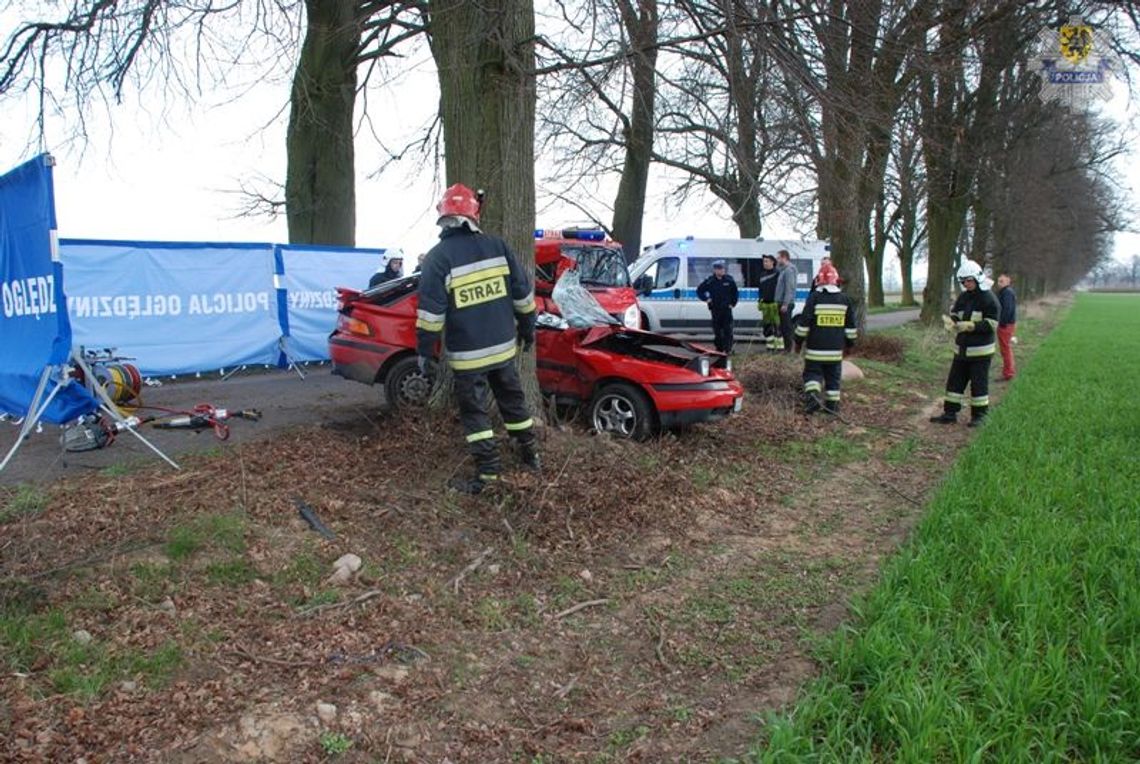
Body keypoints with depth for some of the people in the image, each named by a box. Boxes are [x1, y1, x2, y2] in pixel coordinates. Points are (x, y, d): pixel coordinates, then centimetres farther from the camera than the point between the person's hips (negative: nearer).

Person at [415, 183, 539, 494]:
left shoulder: (438, 257, -11)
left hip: (467, 354, -4)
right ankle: (530, 453, 33)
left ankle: (488, 473, 7)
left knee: (474, 411, 6)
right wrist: (527, 328, 17)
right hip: (504, 345, 5)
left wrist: (424, 351, -6)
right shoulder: (497, 245, 1)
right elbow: (522, 293, 5)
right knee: (512, 399, 21)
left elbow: (431, 311, -14)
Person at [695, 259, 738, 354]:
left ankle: (728, 349, -3)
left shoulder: (729, 280, 2)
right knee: (717, 331, 5)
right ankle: (719, 349, 16)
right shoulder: (709, 281, -1)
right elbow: (699, 291, 10)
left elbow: (735, 292, 14)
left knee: (727, 330, -6)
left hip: (727, 308, 0)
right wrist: (706, 299, 1)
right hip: (715, 309, 1)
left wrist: (733, 303, 7)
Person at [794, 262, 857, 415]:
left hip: (815, 349, -3)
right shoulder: (845, 299, 5)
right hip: (835, 350, 3)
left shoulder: (814, 297, -7)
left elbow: (804, 322, -7)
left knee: (812, 373, 6)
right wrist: (849, 343, 20)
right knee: (833, 377, 12)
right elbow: (851, 326, 9)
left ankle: (812, 395, -17)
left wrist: (799, 341, 4)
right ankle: (832, 405, 13)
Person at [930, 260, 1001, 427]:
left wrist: (970, 326, -26)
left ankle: (979, 415, 13)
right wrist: (950, 321, -12)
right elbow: (954, 315, 12)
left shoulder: (988, 299, -10)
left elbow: (992, 324, -15)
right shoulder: (963, 297, 9)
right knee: (955, 381, 8)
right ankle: (950, 413, 16)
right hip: (962, 349, 6)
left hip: (980, 350, -6)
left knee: (979, 383, 1)